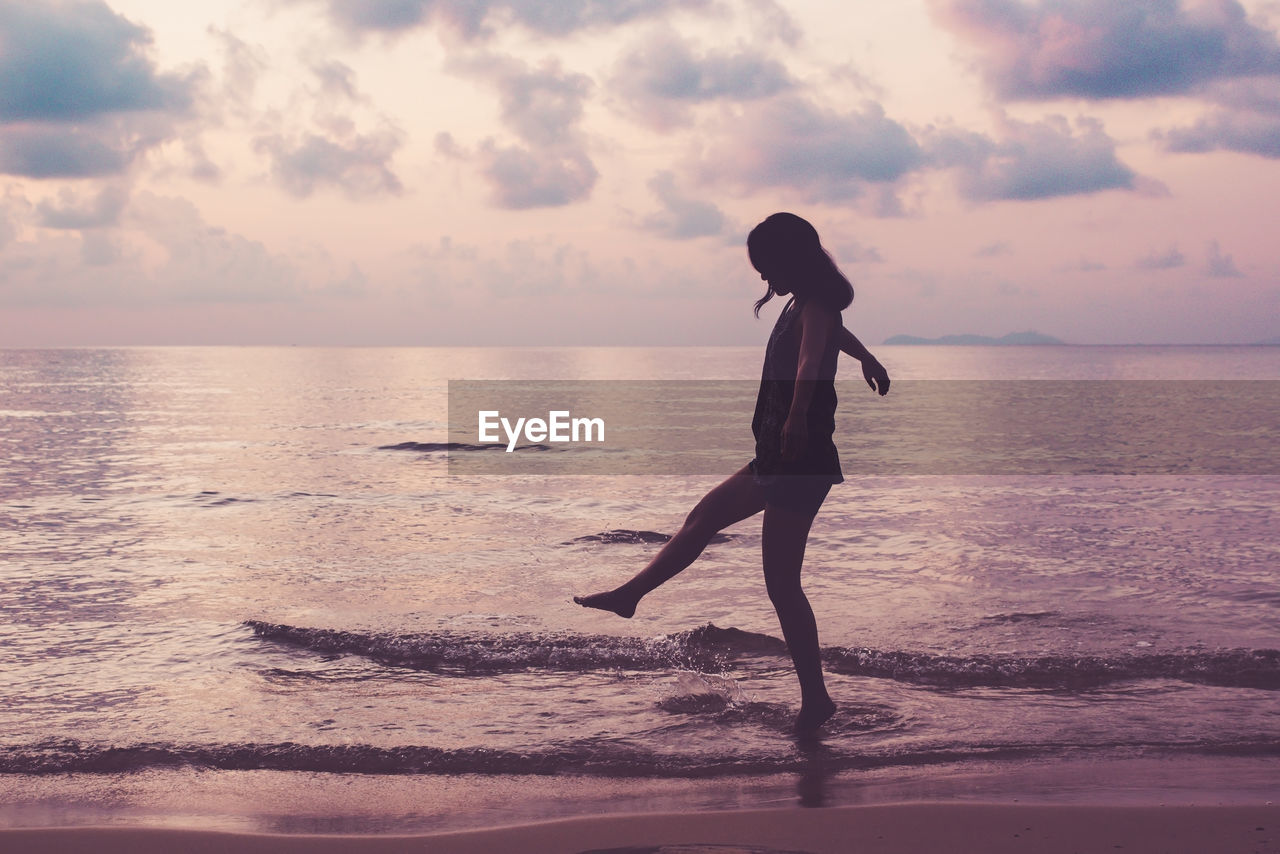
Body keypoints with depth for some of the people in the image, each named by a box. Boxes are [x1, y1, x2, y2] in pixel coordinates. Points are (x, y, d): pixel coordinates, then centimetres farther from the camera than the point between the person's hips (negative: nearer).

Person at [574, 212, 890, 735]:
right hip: (777, 459, 10)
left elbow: (811, 358, -40)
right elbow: (838, 333, 35)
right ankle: (629, 595, 38)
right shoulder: (804, 305, 12)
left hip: (799, 464, -10)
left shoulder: (813, 308, -18)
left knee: (781, 585, -8)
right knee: (702, 519, 23)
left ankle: (815, 699, 0)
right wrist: (868, 360, 55)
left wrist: (799, 415, -59)